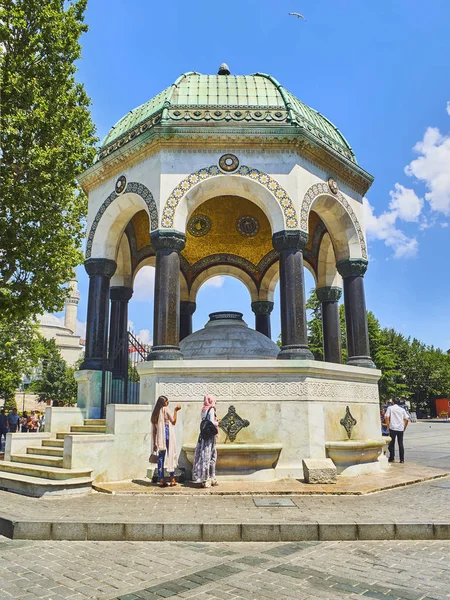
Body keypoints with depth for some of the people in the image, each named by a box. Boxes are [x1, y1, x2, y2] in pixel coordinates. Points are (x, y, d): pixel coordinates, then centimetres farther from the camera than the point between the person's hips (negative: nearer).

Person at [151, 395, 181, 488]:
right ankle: (172, 479, 5)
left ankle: (161, 480, 6)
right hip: (168, 436, -5)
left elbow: (154, 430, 12)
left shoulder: (155, 413, 12)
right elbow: (173, 421, -3)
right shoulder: (165, 409, -3)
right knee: (171, 456, 3)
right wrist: (175, 410, 3)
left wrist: (154, 443, 15)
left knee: (161, 458, 6)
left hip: (159, 438, 5)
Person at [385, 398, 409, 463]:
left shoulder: (390, 408, 4)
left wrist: (388, 427, -1)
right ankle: (402, 459, 6)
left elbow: (387, 417, -6)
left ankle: (392, 458, 6)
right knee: (400, 444, 8)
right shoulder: (402, 409, 12)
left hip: (392, 428, -2)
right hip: (400, 428, 3)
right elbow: (406, 420, 6)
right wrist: (404, 428, 14)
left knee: (392, 443, 6)